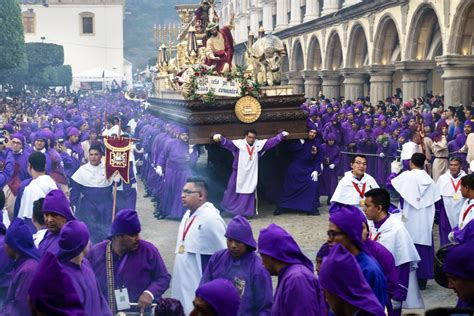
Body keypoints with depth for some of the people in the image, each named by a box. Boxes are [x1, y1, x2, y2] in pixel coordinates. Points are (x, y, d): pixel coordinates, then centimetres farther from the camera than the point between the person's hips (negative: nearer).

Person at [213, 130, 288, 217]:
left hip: (251, 175, 3)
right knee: (233, 192, 8)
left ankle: (246, 212, 14)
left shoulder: (259, 144, 0)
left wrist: (281, 135, -5)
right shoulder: (238, 143, -11)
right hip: (238, 174, -3)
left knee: (248, 194, 6)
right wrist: (220, 138, -41)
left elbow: (271, 141, 2)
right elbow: (227, 143, -22)